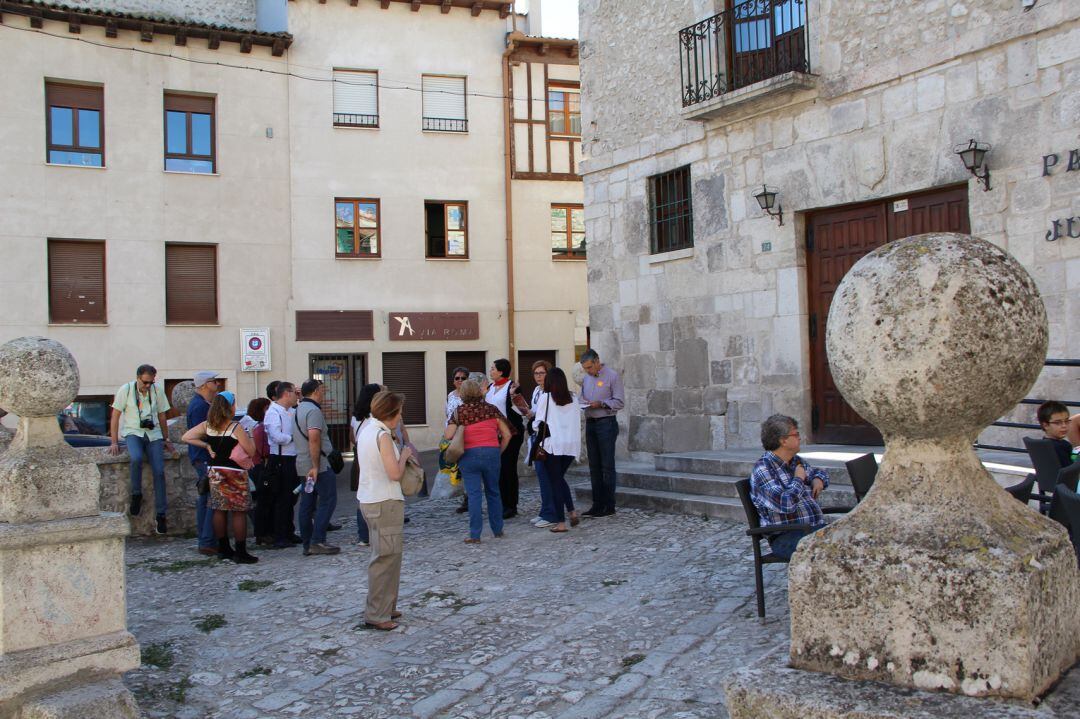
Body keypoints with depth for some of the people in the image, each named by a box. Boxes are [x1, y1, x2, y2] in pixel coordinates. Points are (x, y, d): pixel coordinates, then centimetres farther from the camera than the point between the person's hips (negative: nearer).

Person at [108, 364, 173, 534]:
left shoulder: (158, 391, 3)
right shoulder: (126, 390, -3)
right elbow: (115, 416, 0)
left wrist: (166, 440, 13)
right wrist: (114, 442, -5)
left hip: (153, 434, 2)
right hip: (133, 433, -2)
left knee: (159, 471, -11)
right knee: (136, 458, -34)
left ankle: (161, 514, -6)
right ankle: (136, 495, -12)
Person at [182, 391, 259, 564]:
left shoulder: (207, 425, 2)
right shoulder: (236, 428, -15)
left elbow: (186, 437, 6)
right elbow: (251, 451, -12)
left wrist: (206, 445, 8)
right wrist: (249, 437, 6)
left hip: (215, 471, 6)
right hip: (234, 472, -6)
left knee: (219, 510, 13)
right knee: (239, 512, -1)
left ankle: (223, 549, 21)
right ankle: (241, 553, -1)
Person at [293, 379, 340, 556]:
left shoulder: (299, 408, 17)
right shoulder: (314, 410, -14)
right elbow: (314, 439, -24)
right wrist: (315, 466, -24)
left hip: (303, 465, 10)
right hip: (318, 464, -10)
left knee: (307, 504, 9)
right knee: (327, 501, -5)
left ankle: (308, 544, 12)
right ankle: (318, 541, -9)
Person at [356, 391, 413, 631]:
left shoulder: (366, 429, 11)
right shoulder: (382, 435, -18)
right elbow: (395, 473, -20)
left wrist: (400, 453, 12)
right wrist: (404, 455, -4)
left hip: (368, 500, 10)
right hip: (384, 503, -10)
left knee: (386, 556, 17)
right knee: (386, 558, -3)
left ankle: (385, 607, 24)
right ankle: (376, 614, 2)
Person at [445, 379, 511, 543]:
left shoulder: (459, 412, 0)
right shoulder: (491, 409, 7)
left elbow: (448, 436, -10)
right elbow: (506, 434, 4)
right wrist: (499, 452, 15)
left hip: (469, 455, -2)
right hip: (492, 453, 2)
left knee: (474, 494, 0)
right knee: (493, 492, 16)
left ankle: (475, 535, 0)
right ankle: (498, 530, 25)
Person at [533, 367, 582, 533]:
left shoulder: (545, 398, -6)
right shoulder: (573, 399, 7)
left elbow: (538, 424, -4)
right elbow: (578, 423, 11)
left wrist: (533, 425, 16)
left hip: (552, 445, -4)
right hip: (571, 444, 4)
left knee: (555, 482, 3)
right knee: (560, 478, 21)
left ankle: (561, 522, 4)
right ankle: (572, 512, 7)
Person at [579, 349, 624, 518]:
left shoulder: (612, 376, -6)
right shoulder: (586, 379, 15)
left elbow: (619, 402, -11)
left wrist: (600, 404, -21)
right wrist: (582, 404, 0)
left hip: (606, 423, -7)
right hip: (590, 423, 7)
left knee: (607, 466, -5)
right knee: (594, 466, 8)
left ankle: (609, 506, -1)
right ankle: (597, 504, 14)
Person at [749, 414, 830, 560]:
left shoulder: (797, 461, 17)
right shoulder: (763, 469, -9)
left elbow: (819, 471, 40)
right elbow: (785, 504, -22)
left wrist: (819, 479, 16)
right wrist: (798, 480, -6)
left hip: (816, 528, 8)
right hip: (786, 537, -8)